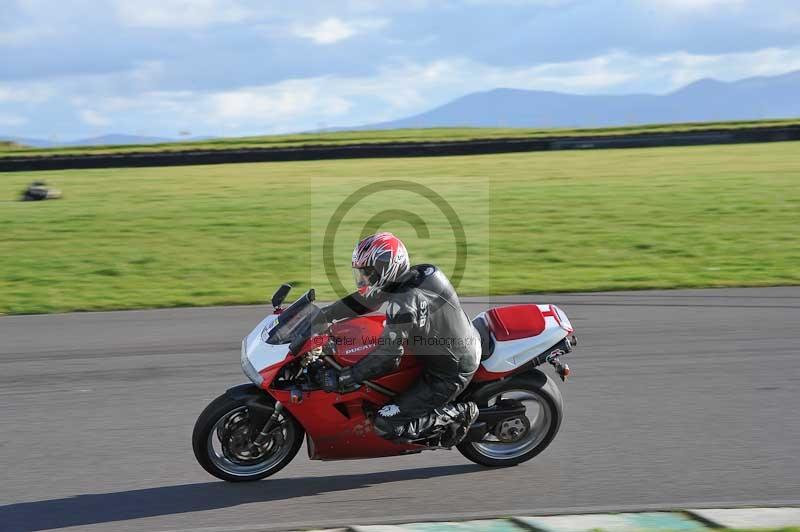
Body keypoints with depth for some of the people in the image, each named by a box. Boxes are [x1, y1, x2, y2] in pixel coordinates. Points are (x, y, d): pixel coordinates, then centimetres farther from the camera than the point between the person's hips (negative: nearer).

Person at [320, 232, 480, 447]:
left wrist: (341, 379, -28)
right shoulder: (411, 276, -1)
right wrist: (321, 315, 8)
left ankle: (458, 413, -2)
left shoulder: (404, 302, -28)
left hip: (448, 375, -9)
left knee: (385, 425, -11)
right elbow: (363, 300, 10)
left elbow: (387, 357, -31)